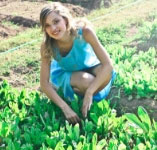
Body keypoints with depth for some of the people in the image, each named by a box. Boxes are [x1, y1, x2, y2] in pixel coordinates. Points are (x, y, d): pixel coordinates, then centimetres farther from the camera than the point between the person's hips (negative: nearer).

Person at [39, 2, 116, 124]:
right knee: (87, 82, -34)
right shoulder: (47, 46, -29)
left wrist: (89, 93, -39)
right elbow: (44, 84, -26)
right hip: (64, 72, -1)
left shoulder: (84, 31, -33)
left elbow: (108, 64, -34)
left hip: (88, 66, 1)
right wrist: (65, 108, -36)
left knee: (107, 74, -32)